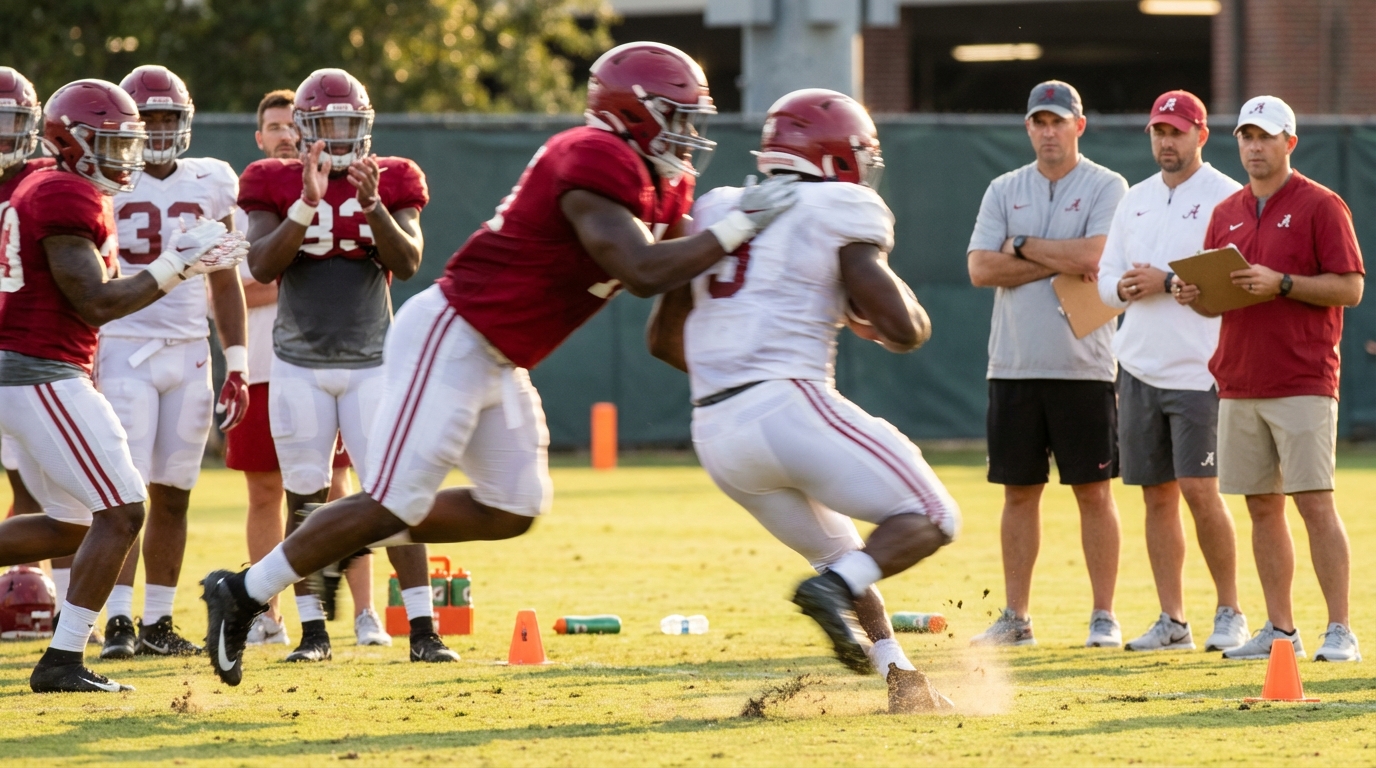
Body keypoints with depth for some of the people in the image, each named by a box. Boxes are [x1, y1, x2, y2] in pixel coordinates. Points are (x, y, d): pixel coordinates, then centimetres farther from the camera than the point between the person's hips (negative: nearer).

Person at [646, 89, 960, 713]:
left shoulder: (717, 210, 19)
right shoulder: (841, 211, 1)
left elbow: (664, 339, 26)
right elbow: (905, 331, -7)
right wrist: (874, 321, 16)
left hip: (715, 432, 7)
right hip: (789, 406, -7)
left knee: (841, 554, 23)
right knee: (931, 517, 2)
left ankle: (900, 679, 11)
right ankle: (837, 588, -22)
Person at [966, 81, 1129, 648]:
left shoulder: (1106, 188, 0)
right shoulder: (1004, 191, 11)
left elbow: (1092, 254, -17)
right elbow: (981, 269, -2)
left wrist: (1023, 247, -5)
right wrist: (1060, 261, -8)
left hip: (1083, 366, -3)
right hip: (1014, 366, 4)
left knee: (1093, 492, -1)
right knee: (1019, 491, 6)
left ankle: (1104, 616, 3)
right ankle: (1016, 618, 10)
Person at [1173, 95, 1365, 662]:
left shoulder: (1320, 206, -2)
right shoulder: (1227, 213, 16)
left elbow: (1350, 288, -8)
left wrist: (1282, 284, -18)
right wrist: (1194, 296, -2)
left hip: (1303, 385, -6)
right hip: (1238, 383, 6)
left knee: (1315, 503, -9)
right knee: (1262, 507, 6)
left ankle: (1340, 631, -8)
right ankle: (1279, 630, 11)